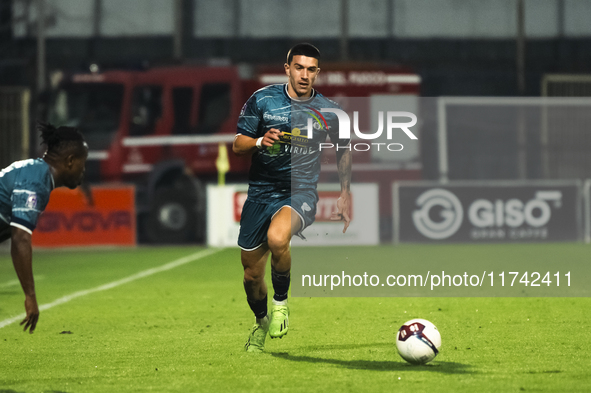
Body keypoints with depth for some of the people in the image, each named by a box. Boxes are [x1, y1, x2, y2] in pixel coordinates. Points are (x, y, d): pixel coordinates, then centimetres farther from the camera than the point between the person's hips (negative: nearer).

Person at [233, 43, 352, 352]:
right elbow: (237, 144, 3)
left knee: (277, 238, -35)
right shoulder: (262, 100, -1)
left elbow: (343, 150, 17)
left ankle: (281, 302, -8)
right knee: (251, 274, 7)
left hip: (301, 192, -2)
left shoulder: (329, 112, 0)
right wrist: (260, 141, -18)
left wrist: (345, 195, 13)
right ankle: (261, 322, 39)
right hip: (260, 192, 2)